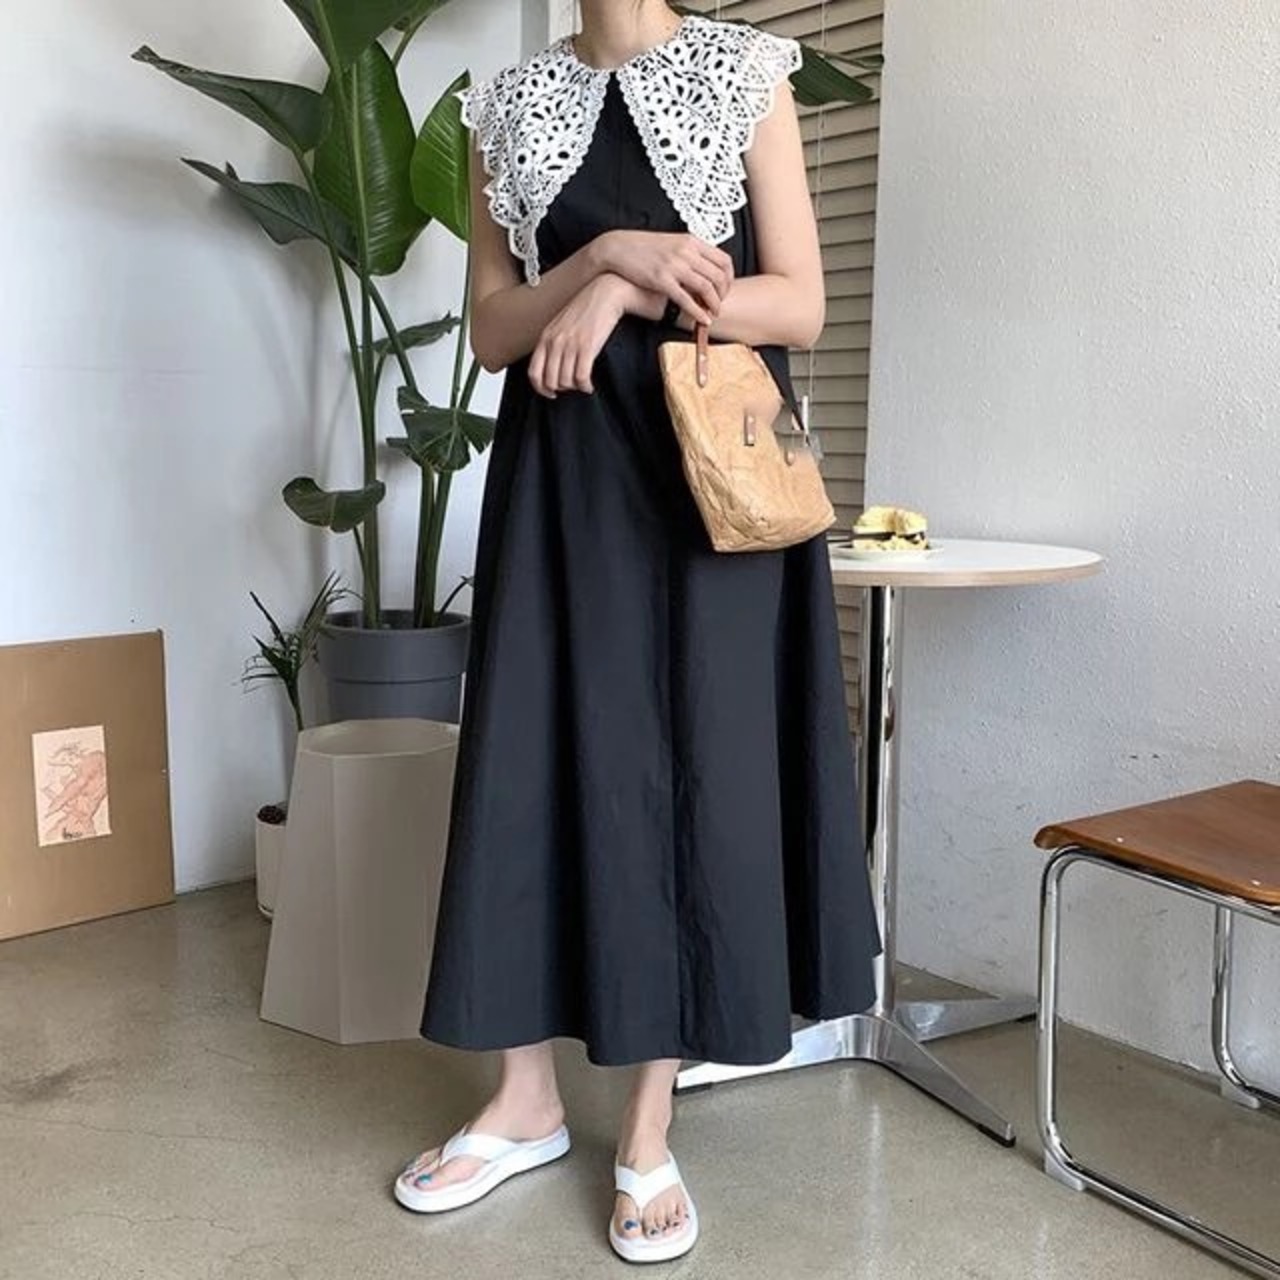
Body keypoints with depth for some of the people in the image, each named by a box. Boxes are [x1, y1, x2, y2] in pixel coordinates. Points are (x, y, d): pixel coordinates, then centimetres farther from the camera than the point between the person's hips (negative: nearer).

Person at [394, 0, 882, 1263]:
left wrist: (623, 295, -13)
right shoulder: (510, 104, 11)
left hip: (708, 466, -2)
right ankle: (527, 1101, 20)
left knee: (690, 767, 0)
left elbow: (800, 305, -3)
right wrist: (610, 251, -11)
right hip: (561, 477, 3)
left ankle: (648, 1136, 13)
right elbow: (494, 331, 5)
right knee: (539, 761, 3)